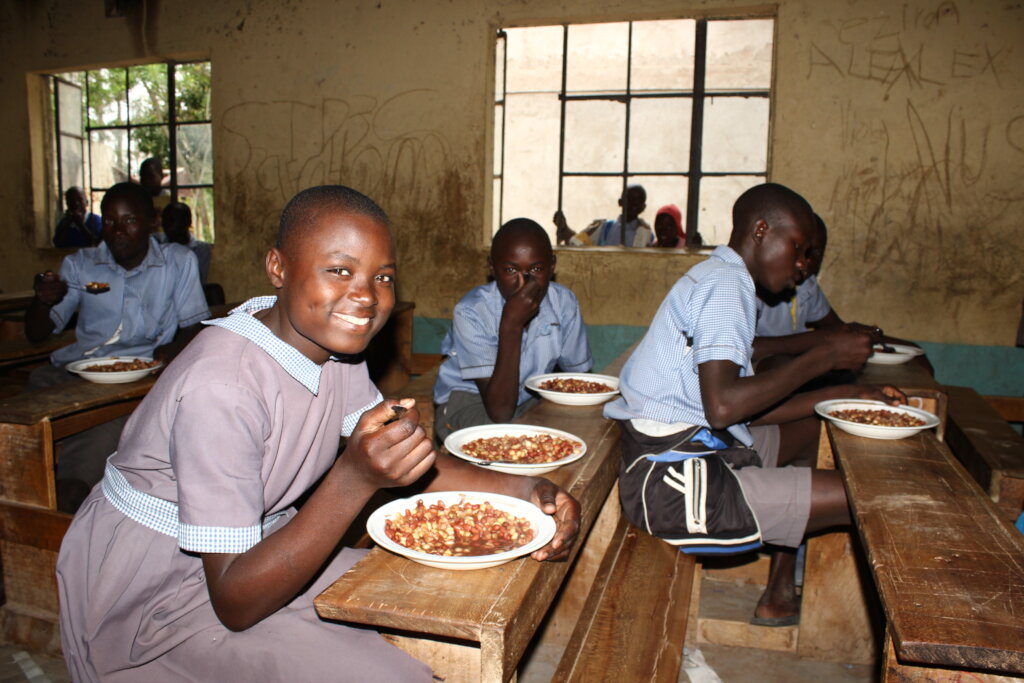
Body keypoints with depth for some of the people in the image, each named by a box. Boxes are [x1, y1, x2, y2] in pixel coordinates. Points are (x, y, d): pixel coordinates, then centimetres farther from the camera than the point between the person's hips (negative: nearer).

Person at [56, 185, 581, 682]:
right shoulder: (222, 387, -31)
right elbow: (235, 603, -28)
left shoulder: (329, 336, -7)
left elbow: (408, 461, 0)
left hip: (254, 547, 7)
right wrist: (355, 479, -40)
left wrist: (520, 489, -16)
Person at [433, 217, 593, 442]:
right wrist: (511, 324, -38)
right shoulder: (471, 312, -26)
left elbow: (579, 376, 3)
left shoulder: (564, 303, -12)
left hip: (530, 400, 5)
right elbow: (499, 411, -32)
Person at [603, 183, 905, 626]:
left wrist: (846, 395, 14)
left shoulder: (715, 278, 18)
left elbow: (749, 408, 18)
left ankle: (780, 597, 24)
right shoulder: (725, 282, -12)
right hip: (673, 484, -11)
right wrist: (823, 358, -13)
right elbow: (723, 405, -25)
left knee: (810, 430, 27)